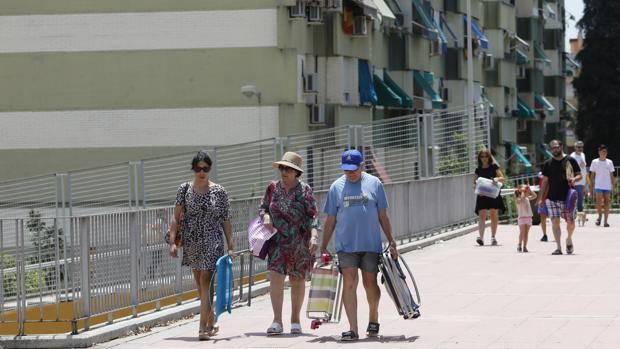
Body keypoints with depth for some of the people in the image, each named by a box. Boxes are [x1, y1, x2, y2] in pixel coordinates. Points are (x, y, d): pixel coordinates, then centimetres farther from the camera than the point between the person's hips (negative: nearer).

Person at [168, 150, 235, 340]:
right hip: (192, 242, 3)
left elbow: (226, 221, 2)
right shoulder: (184, 189, 2)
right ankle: (211, 321, 28)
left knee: (205, 281, -14)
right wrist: (172, 241, -8)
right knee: (199, 283, 11)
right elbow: (176, 217, 1)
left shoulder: (219, 192, 0)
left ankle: (203, 328, -17)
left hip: (212, 242, -3)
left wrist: (230, 247, -2)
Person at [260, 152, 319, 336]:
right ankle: (277, 321, -13)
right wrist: (265, 217, -5)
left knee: (297, 280, 7)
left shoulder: (304, 190, -3)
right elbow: (262, 207, 18)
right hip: (277, 241, 2)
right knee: (275, 277, -12)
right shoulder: (273, 188, 6)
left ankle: (295, 320, 19)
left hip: (299, 242, -2)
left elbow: (313, 215, -7)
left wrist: (314, 236, -20)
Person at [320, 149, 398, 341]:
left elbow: (383, 216, 7)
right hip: (346, 245, 0)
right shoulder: (336, 187, 4)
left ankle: (373, 320, 30)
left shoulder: (374, 184, 3)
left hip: (371, 245, 0)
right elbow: (330, 220, 9)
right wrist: (323, 247, 7)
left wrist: (391, 242, 4)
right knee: (349, 283, -10)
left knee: (370, 284, 8)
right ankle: (353, 329, -12)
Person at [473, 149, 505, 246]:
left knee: (494, 215, 4)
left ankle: (493, 237, 15)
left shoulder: (494, 167, 4)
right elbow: (474, 183, 13)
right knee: (482, 215, -12)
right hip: (482, 195, 1)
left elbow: (502, 178, 3)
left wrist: (497, 179, -18)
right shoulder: (478, 170, 9)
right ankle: (481, 236, -24)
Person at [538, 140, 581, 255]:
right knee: (555, 221, -7)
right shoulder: (548, 164, 9)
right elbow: (545, 181, 12)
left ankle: (569, 240, 30)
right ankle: (558, 247, -3)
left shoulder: (570, 160, 3)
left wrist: (574, 178, -15)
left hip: (568, 197, -1)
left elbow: (579, 175, 9)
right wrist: (541, 198, 8)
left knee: (570, 221, 1)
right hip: (552, 197, 1)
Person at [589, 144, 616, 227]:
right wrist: (591, 187, 2)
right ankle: (599, 216, 9)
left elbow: (612, 175, 10)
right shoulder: (594, 162, 3)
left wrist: (613, 186, 5)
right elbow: (592, 175, 7)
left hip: (608, 186, 2)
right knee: (598, 202, -15)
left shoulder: (609, 162, 7)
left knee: (607, 203, 0)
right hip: (598, 186, -2)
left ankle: (605, 221, 5)